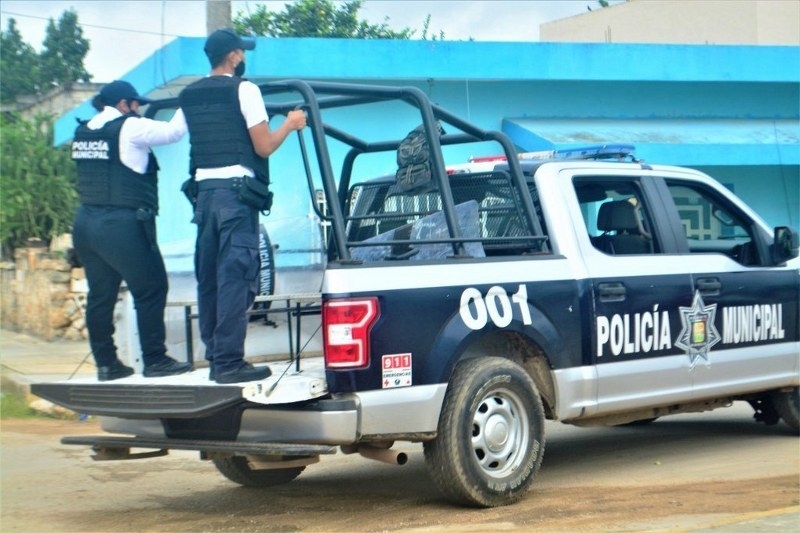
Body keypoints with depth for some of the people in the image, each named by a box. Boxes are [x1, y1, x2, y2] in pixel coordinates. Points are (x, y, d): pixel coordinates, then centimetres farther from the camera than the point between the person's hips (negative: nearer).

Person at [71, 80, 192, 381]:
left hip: (86, 222, 8)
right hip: (121, 224, -8)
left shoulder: (83, 132, 13)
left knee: (100, 294, 11)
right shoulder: (130, 128, -8)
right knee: (150, 289, 1)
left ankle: (106, 363, 14)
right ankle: (154, 360, 2)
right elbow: (174, 131, -5)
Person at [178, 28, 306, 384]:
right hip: (236, 189, -7)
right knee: (235, 276, -7)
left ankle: (214, 357, 14)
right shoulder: (243, 89, -5)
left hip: (204, 190, 7)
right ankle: (229, 362, -10)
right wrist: (290, 125, 10)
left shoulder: (189, 96, 13)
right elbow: (264, 147, -6)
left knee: (208, 276, 11)